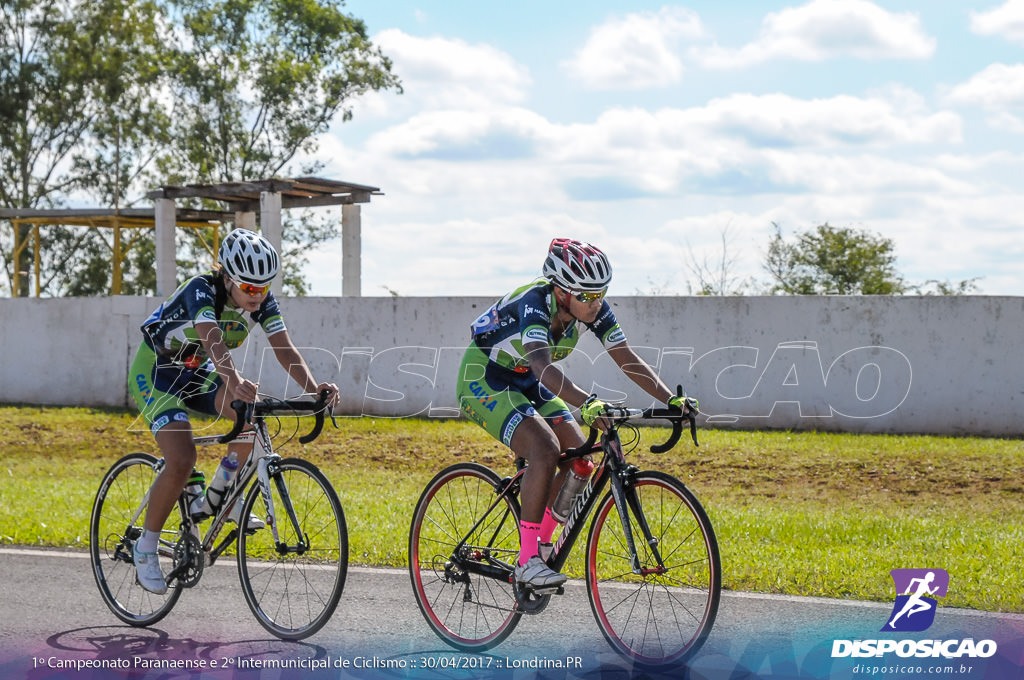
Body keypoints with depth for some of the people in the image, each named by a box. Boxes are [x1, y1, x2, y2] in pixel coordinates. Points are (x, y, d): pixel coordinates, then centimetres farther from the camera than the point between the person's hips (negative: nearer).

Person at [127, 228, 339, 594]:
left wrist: (315, 388, -41)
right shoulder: (201, 290, -31)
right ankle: (146, 547, -5)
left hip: (197, 372, 6)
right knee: (182, 461, -24)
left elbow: (285, 349, -23)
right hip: (155, 372, -6)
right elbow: (212, 340, -49)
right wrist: (235, 382, -68)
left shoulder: (262, 300, -14)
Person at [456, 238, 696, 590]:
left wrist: (671, 399, -25)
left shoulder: (594, 308, -14)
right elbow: (543, 366, -50)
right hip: (484, 379, -7)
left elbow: (628, 359, -13)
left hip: (525, 384, 7)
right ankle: (527, 561, -22)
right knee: (545, 449, -28)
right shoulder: (534, 303, -35)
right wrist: (587, 403, -64)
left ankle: (541, 545, 11)